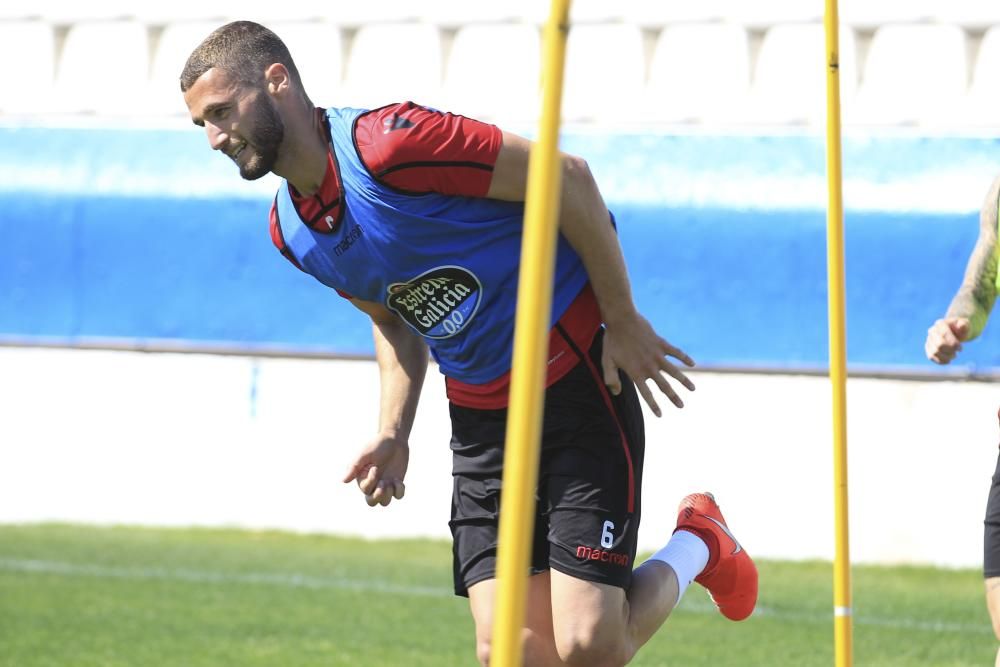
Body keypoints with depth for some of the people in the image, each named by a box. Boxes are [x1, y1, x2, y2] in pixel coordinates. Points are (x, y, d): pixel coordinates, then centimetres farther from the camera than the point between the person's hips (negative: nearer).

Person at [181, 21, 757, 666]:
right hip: (479, 413, 7)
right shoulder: (291, 232, 4)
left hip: (581, 380, -7)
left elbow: (566, 176, -17)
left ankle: (696, 547, 17)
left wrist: (624, 322, -12)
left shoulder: (391, 142, -22)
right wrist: (393, 434, 4)